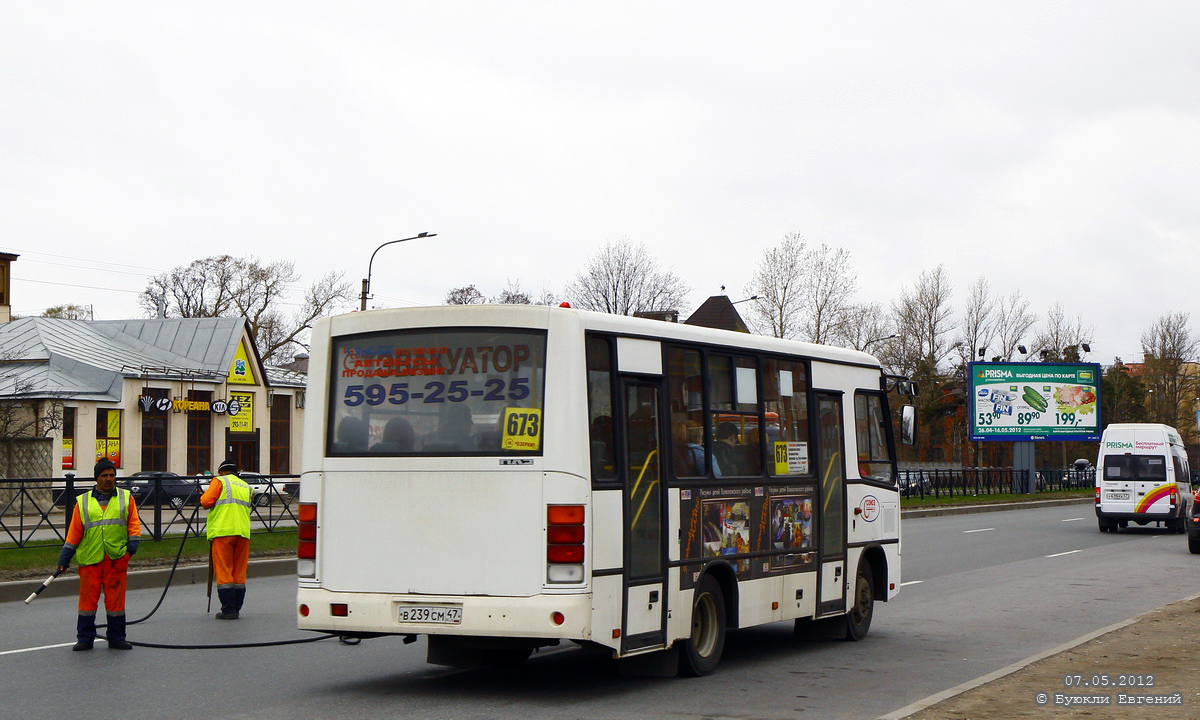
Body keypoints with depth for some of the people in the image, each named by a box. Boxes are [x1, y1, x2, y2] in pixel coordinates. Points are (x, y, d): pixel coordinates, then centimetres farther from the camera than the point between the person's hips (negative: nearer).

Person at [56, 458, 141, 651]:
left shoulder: (126, 498, 12)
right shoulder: (83, 502, 11)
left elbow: (134, 523, 8)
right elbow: (74, 532, 11)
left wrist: (132, 543, -8)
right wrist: (64, 559, 10)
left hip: (117, 559, 0)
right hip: (89, 558, 0)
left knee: (116, 599, 2)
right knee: (88, 598, 0)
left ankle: (116, 638, 12)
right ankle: (85, 638, 10)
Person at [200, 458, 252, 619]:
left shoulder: (219, 481, 3)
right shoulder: (245, 486, 23)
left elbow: (206, 501, -6)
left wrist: (203, 497, 16)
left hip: (223, 532, -5)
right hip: (243, 532, 6)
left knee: (223, 571, -4)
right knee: (239, 572, 9)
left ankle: (228, 610, -9)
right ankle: (236, 609, 12)